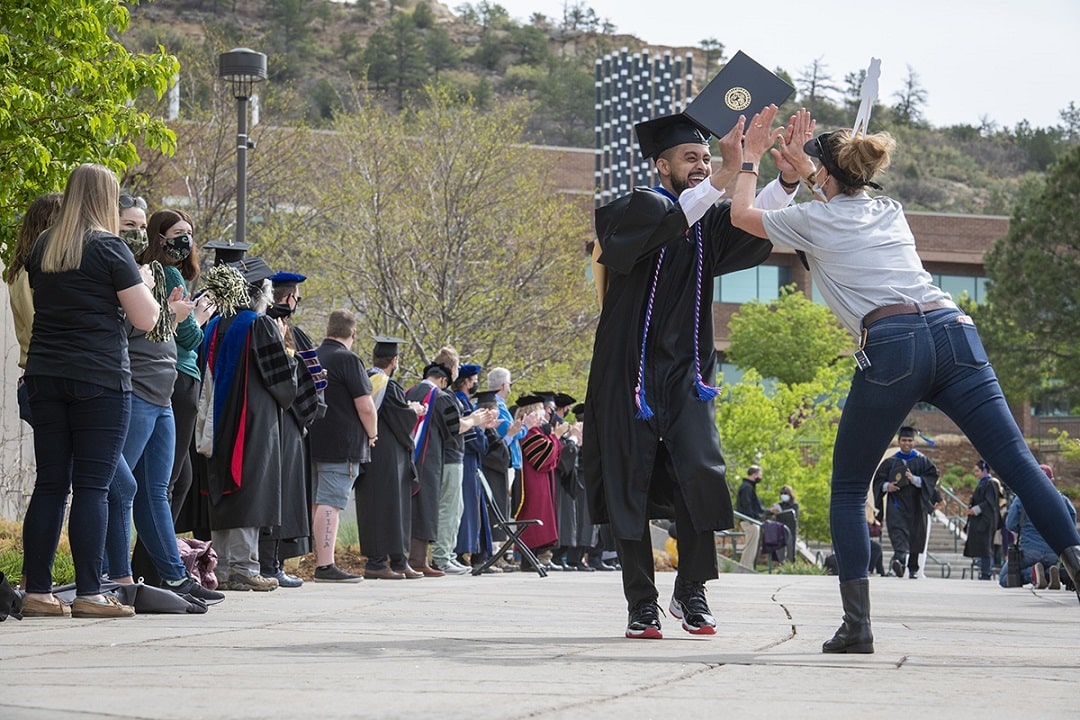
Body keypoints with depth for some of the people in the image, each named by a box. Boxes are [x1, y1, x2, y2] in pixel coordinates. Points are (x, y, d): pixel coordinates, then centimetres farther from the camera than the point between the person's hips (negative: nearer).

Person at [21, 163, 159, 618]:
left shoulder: (41, 248, 11)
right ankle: (89, 594, -6)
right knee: (92, 487, -5)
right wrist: (143, 283, 11)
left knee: (49, 485, 7)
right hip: (100, 379, -6)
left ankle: (37, 592, 6)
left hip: (45, 376, 6)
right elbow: (146, 318, -7)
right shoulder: (109, 248, -7)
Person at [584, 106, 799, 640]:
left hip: (686, 372, 3)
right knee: (630, 484, -1)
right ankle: (642, 604, 8)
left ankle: (691, 591, 2)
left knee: (700, 472, -13)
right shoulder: (637, 209, -4)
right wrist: (724, 178, -35)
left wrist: (789, 178, -26)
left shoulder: (710, 220, 9)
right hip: (629, 370, -3)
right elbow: (668, 220, -27)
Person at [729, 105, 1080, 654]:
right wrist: (803, 163, 55)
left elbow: (741, 214, 30)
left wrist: (751, 159, 42)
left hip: (890, 348, -4)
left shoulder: (814, 220, 13)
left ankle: (856, 625, 1)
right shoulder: (890, 211, 27)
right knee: (1017, 463, -5)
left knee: (848, 489, 10)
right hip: (954, 333, 4)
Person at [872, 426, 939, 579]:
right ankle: (899, 560, -41)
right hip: (896, 503, -1)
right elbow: (878, 480, 10)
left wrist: (915, 480, -17)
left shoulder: (922, 460, 8)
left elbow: (932, 478, -2)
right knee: (898, 531, -22)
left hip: (916, 505, 1)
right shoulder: (890, 461, 10)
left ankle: (913, 568, 21)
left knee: (915, 537, 6)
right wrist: (887, 486, -11)